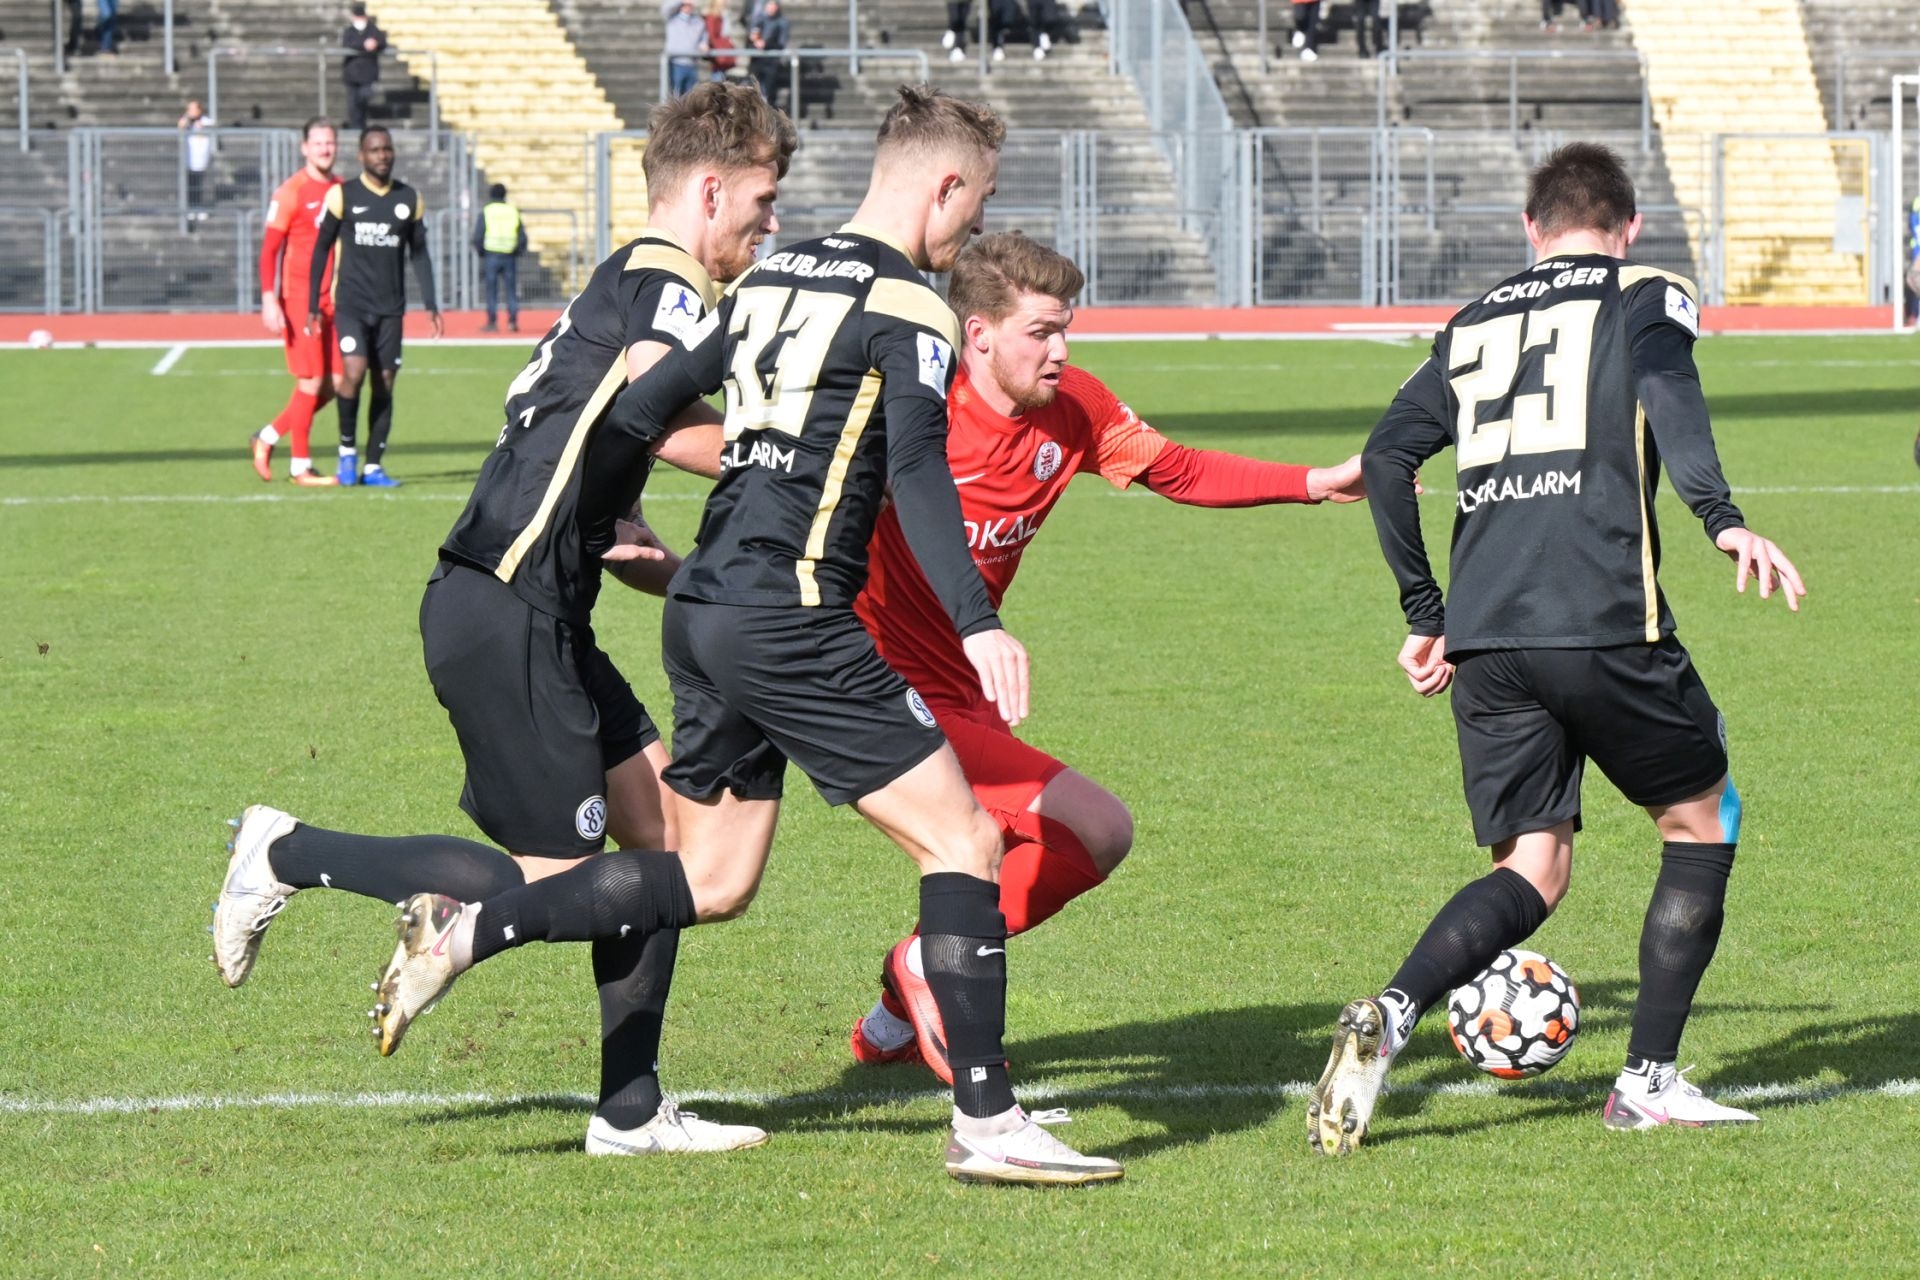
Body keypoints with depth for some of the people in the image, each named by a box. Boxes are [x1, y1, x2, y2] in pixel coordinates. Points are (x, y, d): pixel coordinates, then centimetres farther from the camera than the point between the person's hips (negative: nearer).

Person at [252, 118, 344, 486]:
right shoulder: (290, 193, -8)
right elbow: (269, 249, -10)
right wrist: (269, 300, -18)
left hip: (333, 300, 7)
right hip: (299, 299, -7)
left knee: (335, 383, 4)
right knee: (311, 382, -6)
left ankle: (268, 436, 20)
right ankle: (300, 466, 5)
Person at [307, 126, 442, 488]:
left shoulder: (409, 199, 8)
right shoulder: (342, 196, -1)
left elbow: (419, 252, 15)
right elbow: (321, 248, 4)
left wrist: (430, 304, 7)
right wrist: (312, 304, 1)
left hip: (390, 308, 3)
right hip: (351, 304, -3)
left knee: (384, 383, 1)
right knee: (354, 371, -19)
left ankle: (373, 466, 7)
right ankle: (347, 448, 2)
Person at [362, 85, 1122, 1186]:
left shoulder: (776, 280, 17)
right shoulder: (910, 306, -8)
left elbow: (646, 405, 22)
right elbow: (918, 471, -22)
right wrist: (977, 622, -30)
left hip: (702, 609, 8)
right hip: (790, 622, -8)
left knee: (710, 882, 16)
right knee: (963, 840, -3)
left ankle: (466, 932, 9)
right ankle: (987, 1124, -5)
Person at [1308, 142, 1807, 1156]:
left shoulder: (1472, 326, 22)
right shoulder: (1646, 297, 9)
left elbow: (1388, 456, 14)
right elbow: (1665, 386, -13)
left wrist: (1425, 611, 20)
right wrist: (1722, 518, -23)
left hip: (1485, 639, 4)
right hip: (1606, 625, -4)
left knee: (1531, 872, 9)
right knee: (1703, 822, 16)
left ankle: (1390, 1015, -19)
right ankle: (1648, 1080, 11)